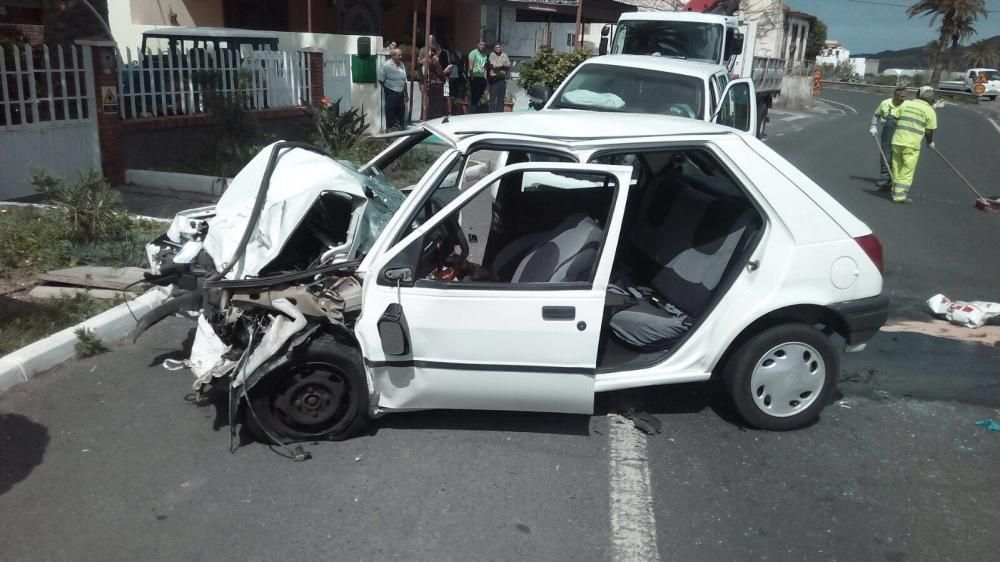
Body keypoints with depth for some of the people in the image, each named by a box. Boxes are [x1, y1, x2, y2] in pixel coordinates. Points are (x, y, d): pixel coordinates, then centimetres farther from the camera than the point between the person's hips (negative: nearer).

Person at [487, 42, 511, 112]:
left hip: (502, 79, 4)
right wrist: (503, 65, -2)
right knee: (493, 97, -5)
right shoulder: (492, 55, -1)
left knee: (501, 98, 6)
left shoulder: (505, 55, 12)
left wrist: (498, 66, -7)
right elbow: (494, 66, -12)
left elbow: (508, 65, 5)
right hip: (494, 78, -4)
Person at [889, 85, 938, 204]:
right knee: (907, 171, 2)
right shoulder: (930, 111, 0)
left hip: (897, 140, 4)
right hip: (912, 144, -4)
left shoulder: (905, 103, 10)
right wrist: (930, 143, 20)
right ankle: (900, 195, -1)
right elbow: (929, 131, 3)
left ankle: (896, 192, 23)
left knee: (897, 169, 14)